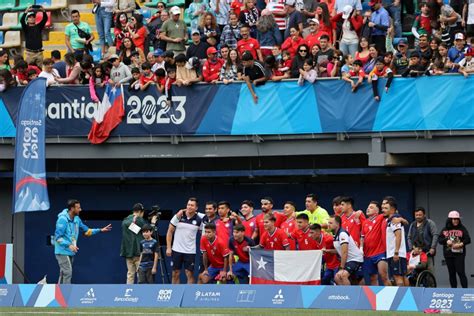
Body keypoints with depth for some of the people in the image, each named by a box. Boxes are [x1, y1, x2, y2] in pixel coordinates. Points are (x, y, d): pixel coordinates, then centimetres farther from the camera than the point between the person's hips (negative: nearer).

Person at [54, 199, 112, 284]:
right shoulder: (63, 219, -18)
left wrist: (100, 230, 11)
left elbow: (86, 231, 19)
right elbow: (58, 237, -19)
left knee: (64, 274, 12)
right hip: (63, 252, -8)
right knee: (67, 273, -13)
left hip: (71, 252, 8)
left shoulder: (76, 219, 7)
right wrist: (69, 245, -31)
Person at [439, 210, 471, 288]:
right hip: (448, 254, 3)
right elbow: (439, 239, 6)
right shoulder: (445, 229, 8)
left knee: (461, 272, -11)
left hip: (459, 254, -3)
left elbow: (468, 239, -3)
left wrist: (461, 244, -19)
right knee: (452, 273, 8)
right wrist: (446, 241, -13)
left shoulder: (462, 228, 1)